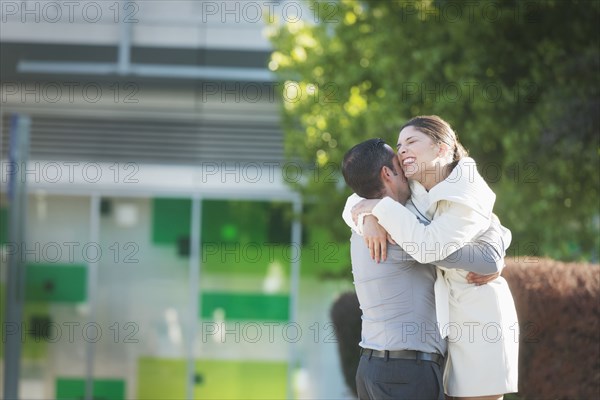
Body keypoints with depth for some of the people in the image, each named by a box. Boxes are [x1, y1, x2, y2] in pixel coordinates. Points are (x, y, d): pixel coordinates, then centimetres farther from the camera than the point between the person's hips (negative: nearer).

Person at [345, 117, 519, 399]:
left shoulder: (469, 196, -16)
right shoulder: (413, 193, 5)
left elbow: (427, 246, -27)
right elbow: (355, 203, 8)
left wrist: (381, 207, -20)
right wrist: (371, 221, -14)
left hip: (478, 320, -7)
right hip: (442, 323, 7)